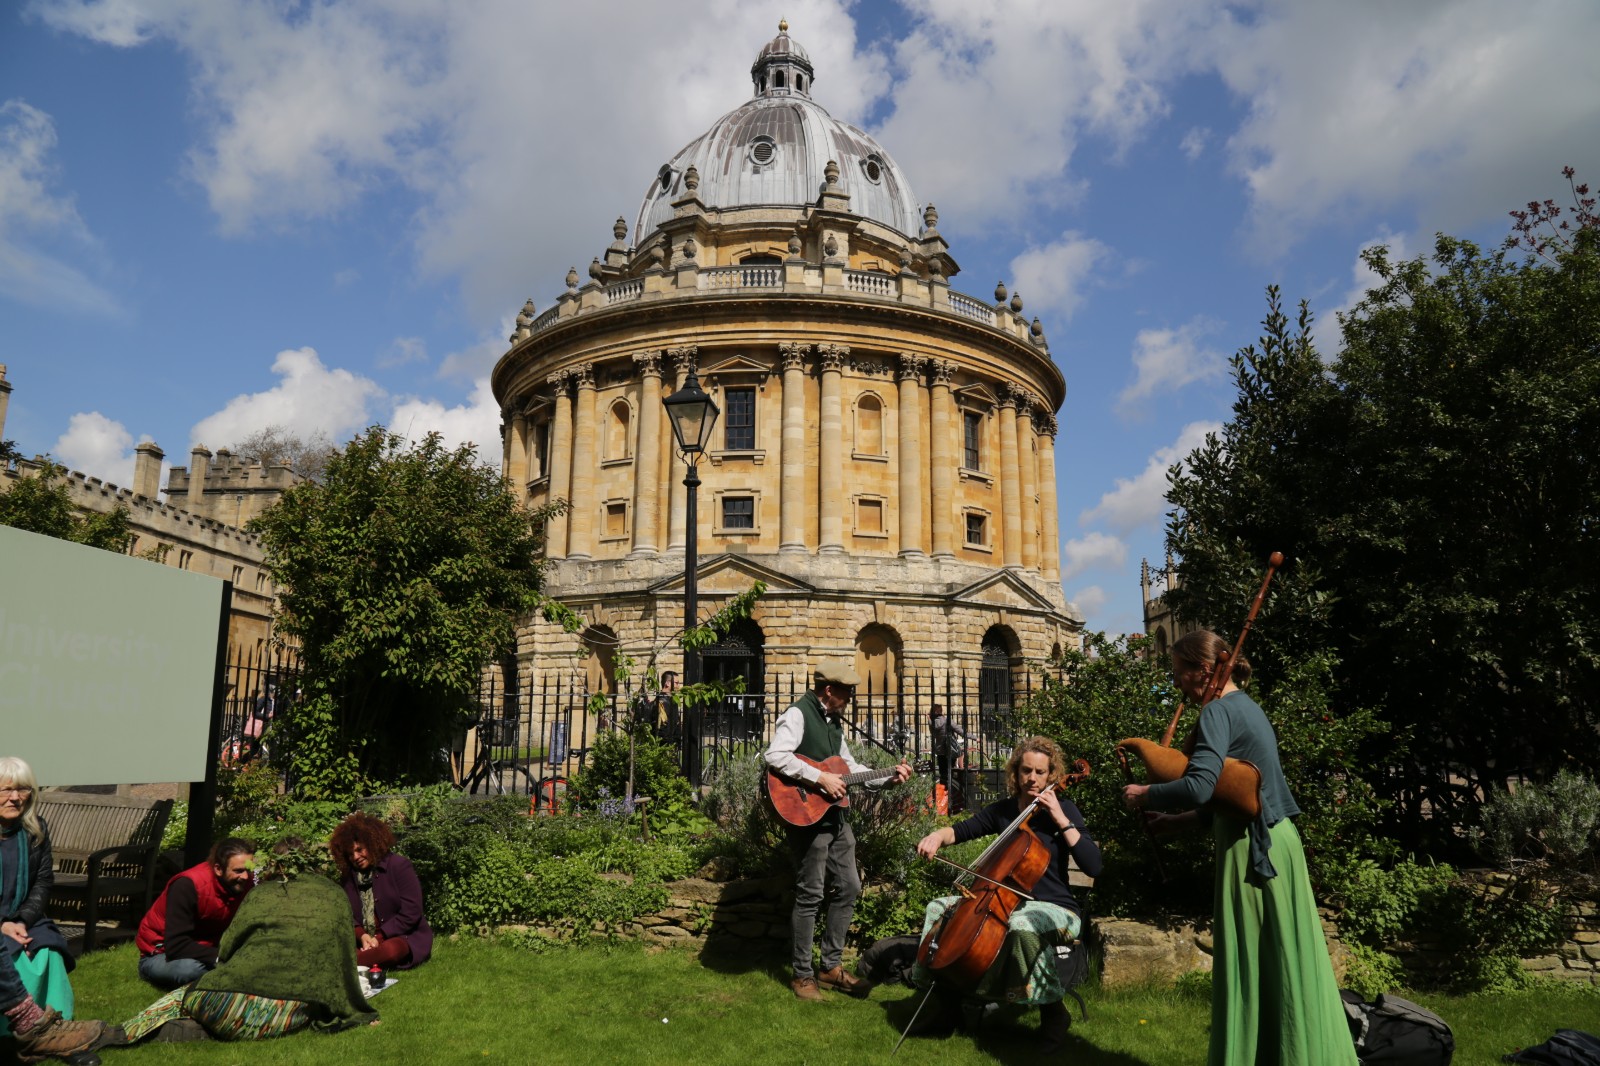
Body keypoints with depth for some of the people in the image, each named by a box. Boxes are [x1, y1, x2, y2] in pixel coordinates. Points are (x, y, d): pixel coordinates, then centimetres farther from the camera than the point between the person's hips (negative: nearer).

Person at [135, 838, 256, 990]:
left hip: (204, 948, 5)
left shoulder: (245, 882, -12)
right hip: (161, 954, -5)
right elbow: (176, 945, -31)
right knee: (193, 969, -38)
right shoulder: (188, 886, -28)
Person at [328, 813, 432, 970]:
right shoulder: (348, 875, 11)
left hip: (405, 937, -5)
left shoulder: (400, 866, -6)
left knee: (390, 950, -39)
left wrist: (378, 938, -17)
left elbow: (410, 914, -11)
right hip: (363, 940, 5)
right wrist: (362, 936, -16)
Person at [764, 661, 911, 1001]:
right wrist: (820, 777, -26)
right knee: (810, 894, -2)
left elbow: (849, 767, 23)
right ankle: (803, 974, 11)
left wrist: (888, 777, 12)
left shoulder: (833, 721, 16)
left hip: (835, 817, 9)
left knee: (849, 887, 11)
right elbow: (775, 756, -27)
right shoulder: (798, 714, -12)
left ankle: (831, 966, 22)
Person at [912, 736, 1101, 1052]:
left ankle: (1053, 1012, -14)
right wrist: (939, 835, -9)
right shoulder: (1003, 810, 7)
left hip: (1053, 909, -6)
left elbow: (1093, 866, -17)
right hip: (1006, 902, 6)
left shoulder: (1063, 809, -7)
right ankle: (947, 1006, 5)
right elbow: (963, 830, 13)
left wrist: (1060, 818, -20)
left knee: (1022, 925, -39)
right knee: (940, 908, -5)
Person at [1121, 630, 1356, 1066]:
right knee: (1282, 962, 15)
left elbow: (1199, 785, -28)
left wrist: (1145, 794, -12)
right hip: (1274, 842, 9)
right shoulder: (1244, 706, 15)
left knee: (1246, 965, -1)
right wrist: (1181, 820, 15)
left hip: (1253, 850, -9)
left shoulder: (1219, 710, -14)